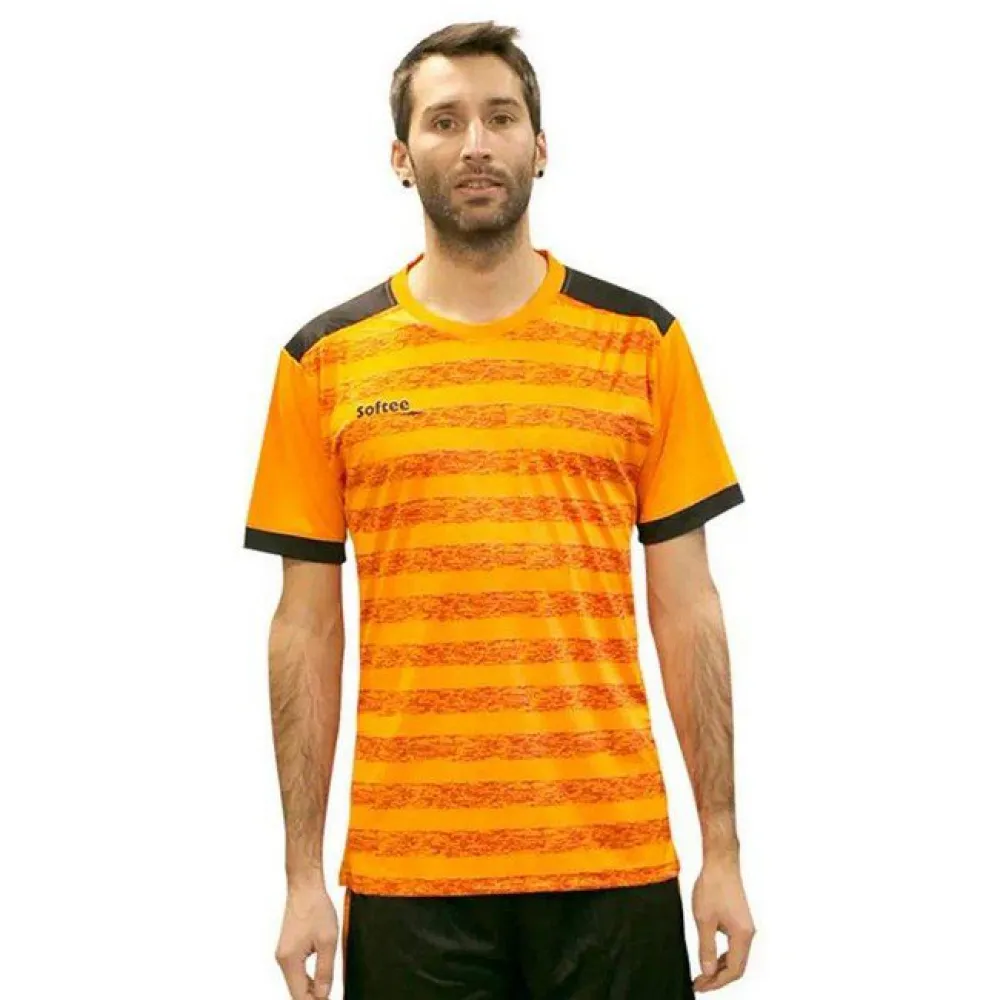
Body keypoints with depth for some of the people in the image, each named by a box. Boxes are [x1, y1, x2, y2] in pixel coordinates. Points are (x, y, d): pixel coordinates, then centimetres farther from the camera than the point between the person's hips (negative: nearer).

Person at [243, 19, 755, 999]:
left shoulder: (642, 341, 4)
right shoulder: (326, 360, 4)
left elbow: (686, 608, 4)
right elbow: (307, 629, 5)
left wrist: (723, 851, 1)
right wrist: (303, 875, 1)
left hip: (613, 857, 0)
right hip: (405, 864, 0)